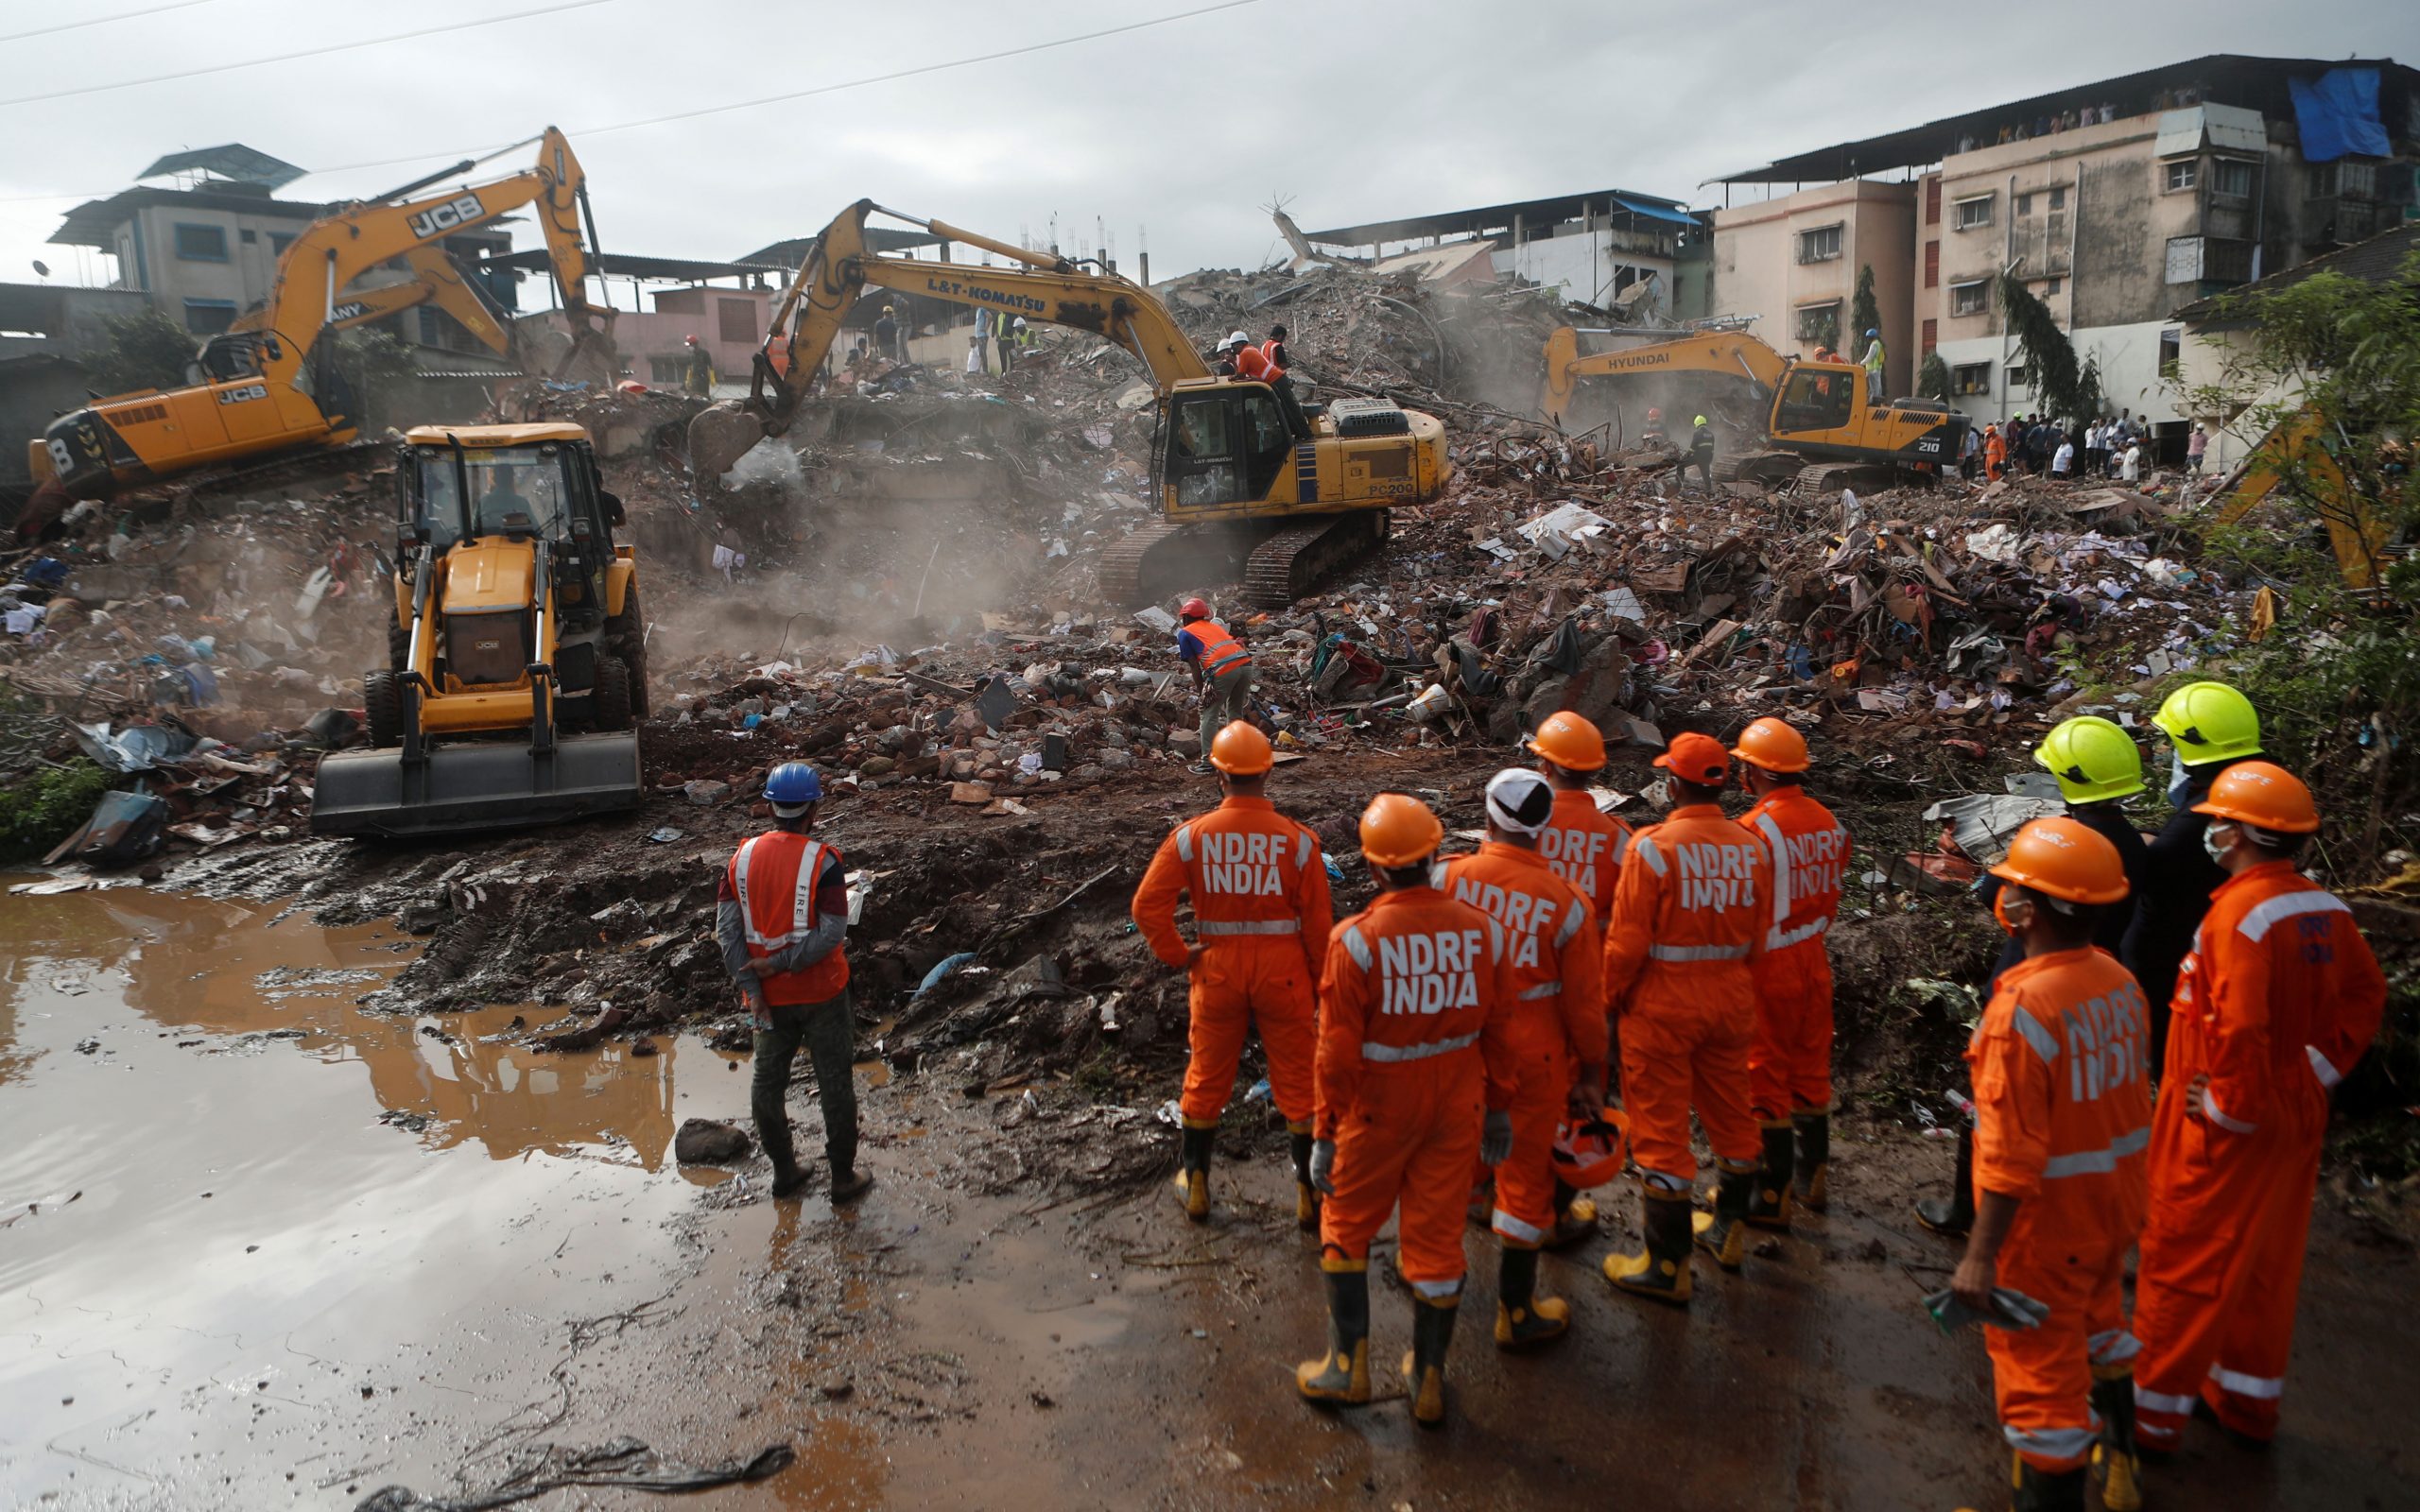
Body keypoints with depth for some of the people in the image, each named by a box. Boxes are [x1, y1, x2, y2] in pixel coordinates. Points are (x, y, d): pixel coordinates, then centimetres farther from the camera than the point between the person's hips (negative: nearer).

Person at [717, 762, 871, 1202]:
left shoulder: (742, 857, -2)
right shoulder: (823, 861, -16)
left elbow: (726, 929, -5)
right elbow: (832, 933, -22)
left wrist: (753, 989, -7)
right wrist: (778, 964, -15)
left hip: (769, 995, 4)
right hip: (820, 992, -4)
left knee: (768, 1082, 19)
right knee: (834, 1084, 9)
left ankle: (784, 1173, 31)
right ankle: (843, 1178, 19)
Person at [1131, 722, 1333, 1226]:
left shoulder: (1191, 836, -10)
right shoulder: (1297, 839, -12)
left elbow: (1148, 905, -14)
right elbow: (1318, 920, -8)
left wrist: (1178, 956, -1)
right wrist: (1322, 983, 6)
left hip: (1217, 970, 1)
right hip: (1282, 971, -1)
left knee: (1207, 1077, 18)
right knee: (1298, 1083, 12)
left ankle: (1195, 1184, 30)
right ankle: (1310, 1192, 21)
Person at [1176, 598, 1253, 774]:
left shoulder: (1185, 633, 15)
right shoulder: (1215, 625, 32)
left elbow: (1195, 667, 9)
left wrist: (1201, 692, 16)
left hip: (1224, 670, -6)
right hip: (1245, 663, 6)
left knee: (1209, 715, 8)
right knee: (1235, 711, 23)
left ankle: (1208, 760, 8)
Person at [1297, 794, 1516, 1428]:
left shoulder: (1356, 940, -18)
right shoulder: (1482, 931, -7)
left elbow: (1338, 1051, -15)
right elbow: (1498, 1032, 2)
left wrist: (1324, 1133, -5)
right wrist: (1498, 1108, 15)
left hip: (1377, 1112, -3)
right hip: (1456, 1111, 3)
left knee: (1345, 1227, 18)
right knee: (1437, 1238, 14)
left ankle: (1348, 1365, 24)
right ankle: (1428, 1380, 27)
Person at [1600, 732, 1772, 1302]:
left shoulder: (1654, 846, -18)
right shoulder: (1751, 849, -2)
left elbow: (1627, 941, -16)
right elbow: (1758, 939, 6)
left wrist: (1611, 1000, -1)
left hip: (1662, 1007, -5)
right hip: (1731, 1003, 6)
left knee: (1662, 1130, 4)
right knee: (1731, 1115, 21)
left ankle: (1668, 1266, 12)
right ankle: (1729, 1230, 40)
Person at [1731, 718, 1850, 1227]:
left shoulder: (1753, 829, -22)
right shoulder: (1828, 823, 1)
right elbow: (1831, 895, 9)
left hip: (1767, 968, -7)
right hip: (1814, 962, 7)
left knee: (1765, 1076, 4)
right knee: (1811, 1068, 19)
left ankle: (1773, 1196, 12)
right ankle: (1812, 1177, 32)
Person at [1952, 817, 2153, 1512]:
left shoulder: (2023, 1005, -28)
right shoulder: (2120, 982, -4)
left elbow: (2011, 1152, -28)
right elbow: (2132, 1094, 7)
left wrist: (1980, 1254, -22)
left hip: (2047, 1220, -9)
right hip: (2115, 1201, 9)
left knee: (2040, 1369, 7)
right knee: (2097, 1330, 30)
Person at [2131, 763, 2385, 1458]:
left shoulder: (2239, 915, -26)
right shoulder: (2325, 909, -1)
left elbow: (2240, 1031, -31)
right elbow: (2364, 993, 6)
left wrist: (2228, 1107, -18)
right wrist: (2319, 1068, 4)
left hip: (2228, 1130, -8)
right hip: (2296, 1117, 8)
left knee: (2182, 1265, 6)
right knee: (2265, 1264, 22)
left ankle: (2152, 1409, 18)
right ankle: (2250, 1401, 38)